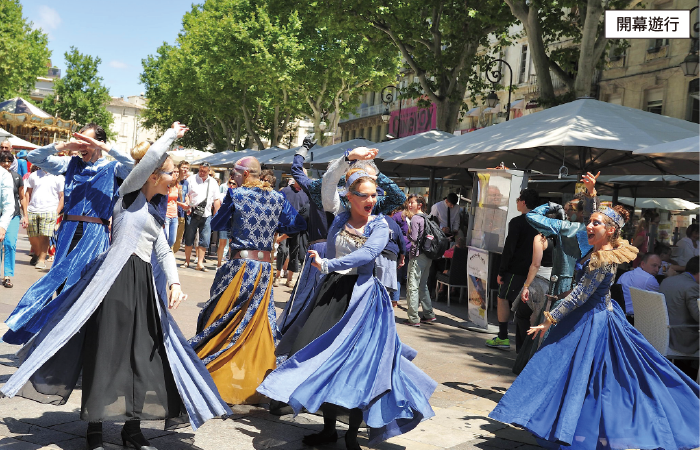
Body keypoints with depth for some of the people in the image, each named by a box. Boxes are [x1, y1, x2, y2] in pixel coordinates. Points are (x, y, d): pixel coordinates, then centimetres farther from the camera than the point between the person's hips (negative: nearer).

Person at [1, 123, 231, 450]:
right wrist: (173, 134, 1)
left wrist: (173, 283, -5)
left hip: (144, 284, 7)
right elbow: (151, 158, -13)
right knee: (107, 351, -3)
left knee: (143, 355, 6)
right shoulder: (130, 193, 1)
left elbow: (164, 252, 11)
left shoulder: (155, 213, 20)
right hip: (117, 278, -7)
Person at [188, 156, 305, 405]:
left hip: (241, 265, -4)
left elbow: (216, 224, 2)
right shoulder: (277, 198, 5)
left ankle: (217, 380, 11)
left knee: (225, 322, 6)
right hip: (265, 268, 4)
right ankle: (254, 381, 19)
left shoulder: (236, 194, -6)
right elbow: (297, 225, 6)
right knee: (260, 323, 13)